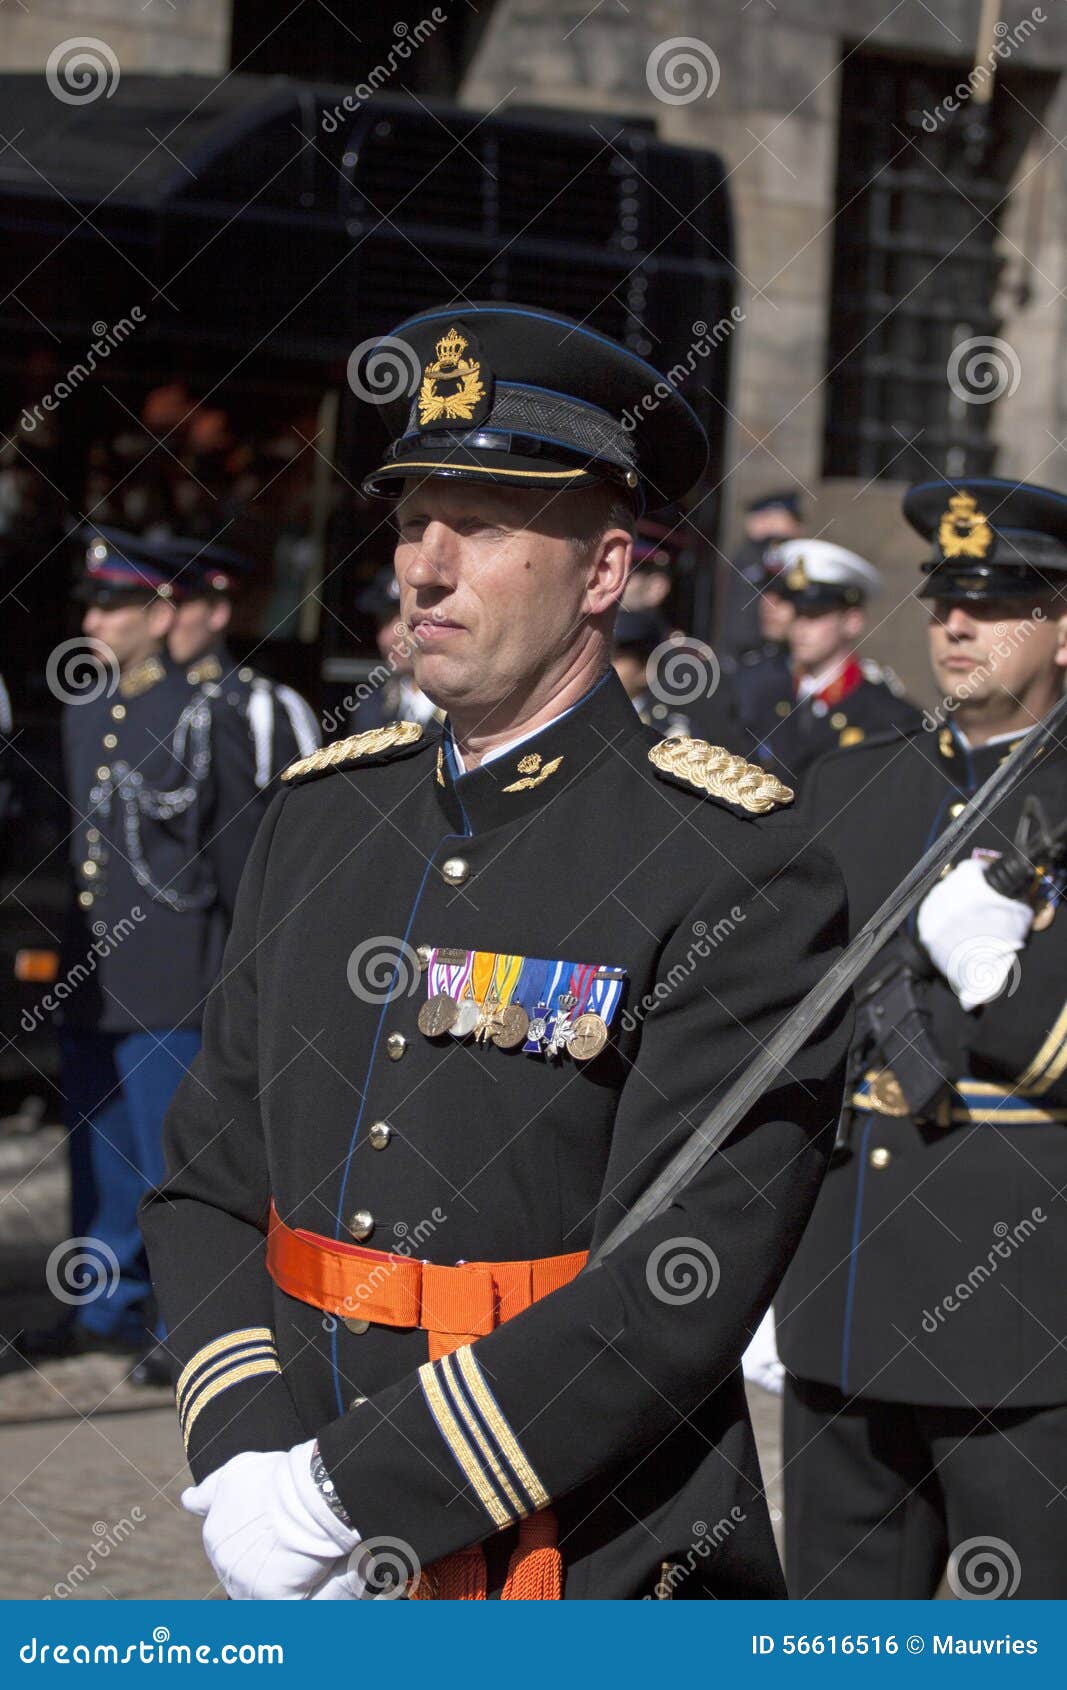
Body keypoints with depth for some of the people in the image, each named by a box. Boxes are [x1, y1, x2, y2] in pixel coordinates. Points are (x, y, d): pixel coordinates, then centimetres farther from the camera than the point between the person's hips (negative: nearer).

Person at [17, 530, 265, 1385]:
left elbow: (241, 853, -8)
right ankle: (106, 1305, 27)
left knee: (173, 1153, -1)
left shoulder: (206, 719, -10)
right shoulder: (82, 709, 10)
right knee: (98, 1153, 15)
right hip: (90, 971, 7)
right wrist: (55, 945, 16)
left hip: (169, 979, -7)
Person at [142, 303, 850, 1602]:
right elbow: (207, 1183, 6)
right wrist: (243, 1463, -10)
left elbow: (680, 1286, -19)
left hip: (590, 1578, -4)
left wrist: (346, 1493, -20)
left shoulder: (737, 870, -13)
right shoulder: (319, 817, 5)